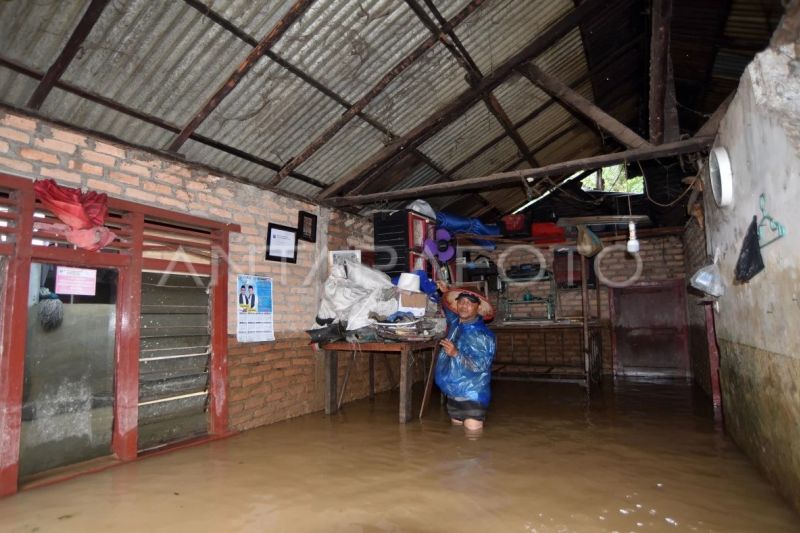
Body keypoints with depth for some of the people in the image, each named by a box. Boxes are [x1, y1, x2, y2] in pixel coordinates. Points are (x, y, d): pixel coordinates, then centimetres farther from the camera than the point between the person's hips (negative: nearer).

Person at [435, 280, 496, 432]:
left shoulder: (483, 335, -18)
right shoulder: (455, 324, 4)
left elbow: (480, 365, -24)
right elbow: (448, 308, 28)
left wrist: (456, 354, -33)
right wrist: (445, 292, 16)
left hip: (473, 392, -7)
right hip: (453, 391, 7)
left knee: (473, 428, -11)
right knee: (456, 424, 14)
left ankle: (480, 416, 19)